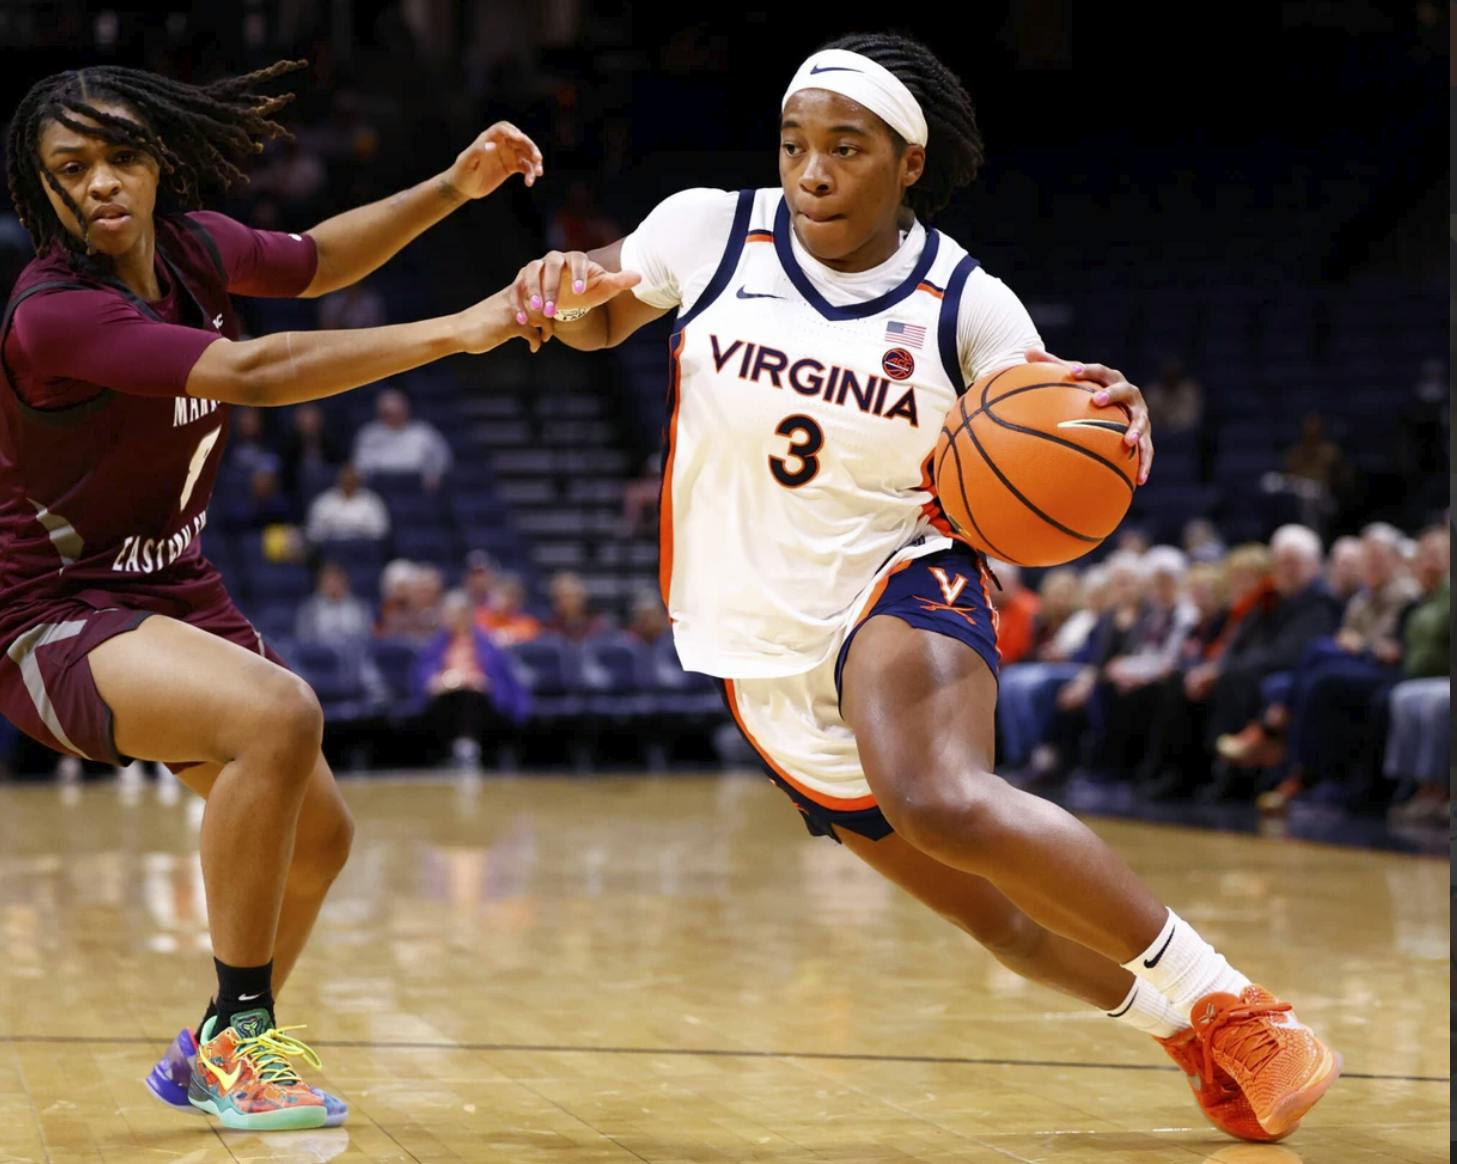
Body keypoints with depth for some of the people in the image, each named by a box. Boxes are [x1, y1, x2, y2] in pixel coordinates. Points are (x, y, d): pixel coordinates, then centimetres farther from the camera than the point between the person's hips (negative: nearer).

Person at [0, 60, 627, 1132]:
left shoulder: (189, 244, -4)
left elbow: (317, 260, 17)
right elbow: (253, 374, -37)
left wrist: (452, 189, 4)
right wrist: (455, 331, -39)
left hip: (176, 596, 9)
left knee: (316, 839, 12)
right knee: (279, 714, -34)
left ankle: (209, 1061, 34)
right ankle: (238, 1035, -20)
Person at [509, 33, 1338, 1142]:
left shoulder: (969, 306, -10)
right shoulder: (709, 230, -6)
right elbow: (596, 321, 10)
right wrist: (560, 288, -15)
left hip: (901, 590, -3)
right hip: (766, 655, 4)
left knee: (940, 801, -37)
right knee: (1007, 920, 8)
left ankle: (1221, 1000, -25)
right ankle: (1201, 1043, 31)